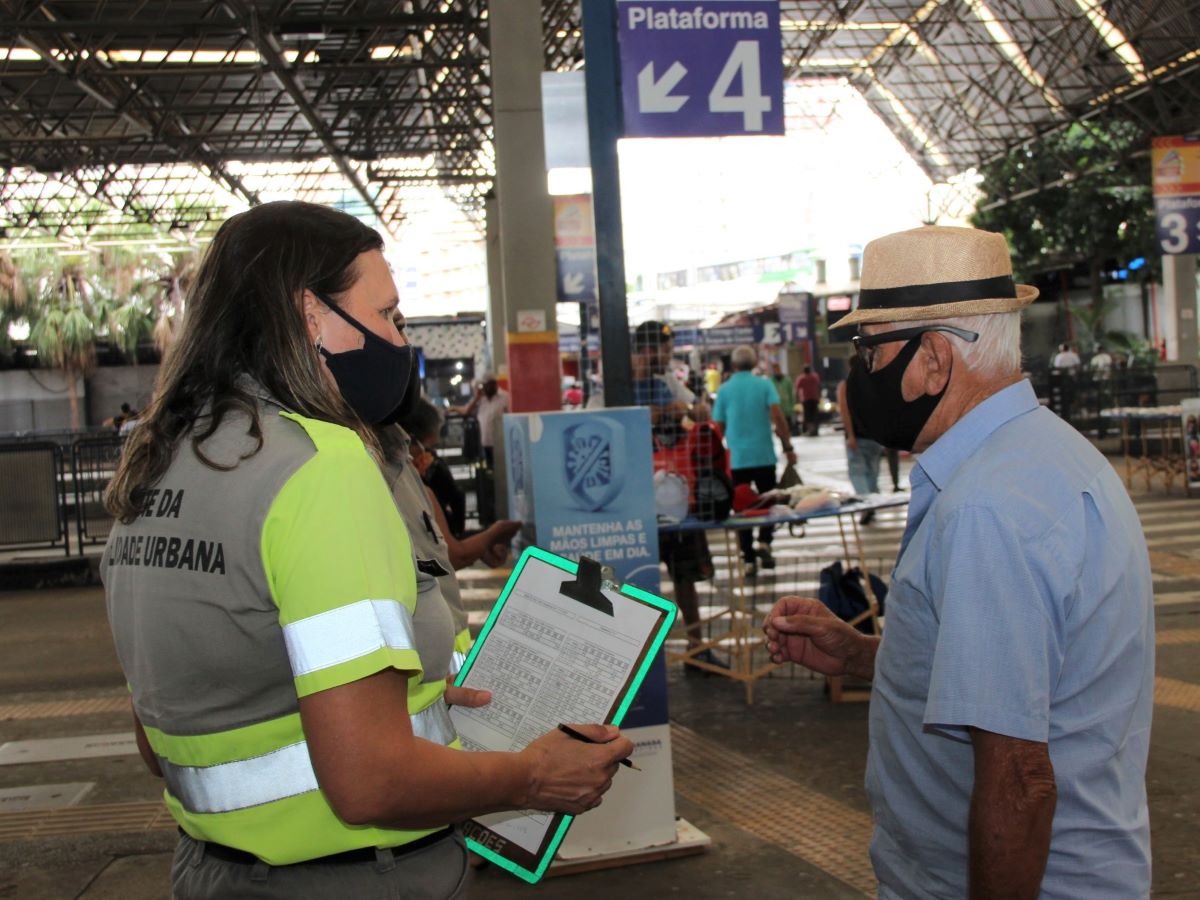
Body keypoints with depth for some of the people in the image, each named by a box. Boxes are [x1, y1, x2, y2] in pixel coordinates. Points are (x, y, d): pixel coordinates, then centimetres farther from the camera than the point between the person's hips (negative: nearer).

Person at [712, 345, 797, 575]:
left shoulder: (724, 390, 1)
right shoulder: (764, 385, -1)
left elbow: (719, 427, 5)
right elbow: (778, 418, -10)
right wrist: (788, 447, -4)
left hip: (737, 459, 1)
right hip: (764, 456, 0)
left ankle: (749, 560, 5)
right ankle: (764, 543, -5)